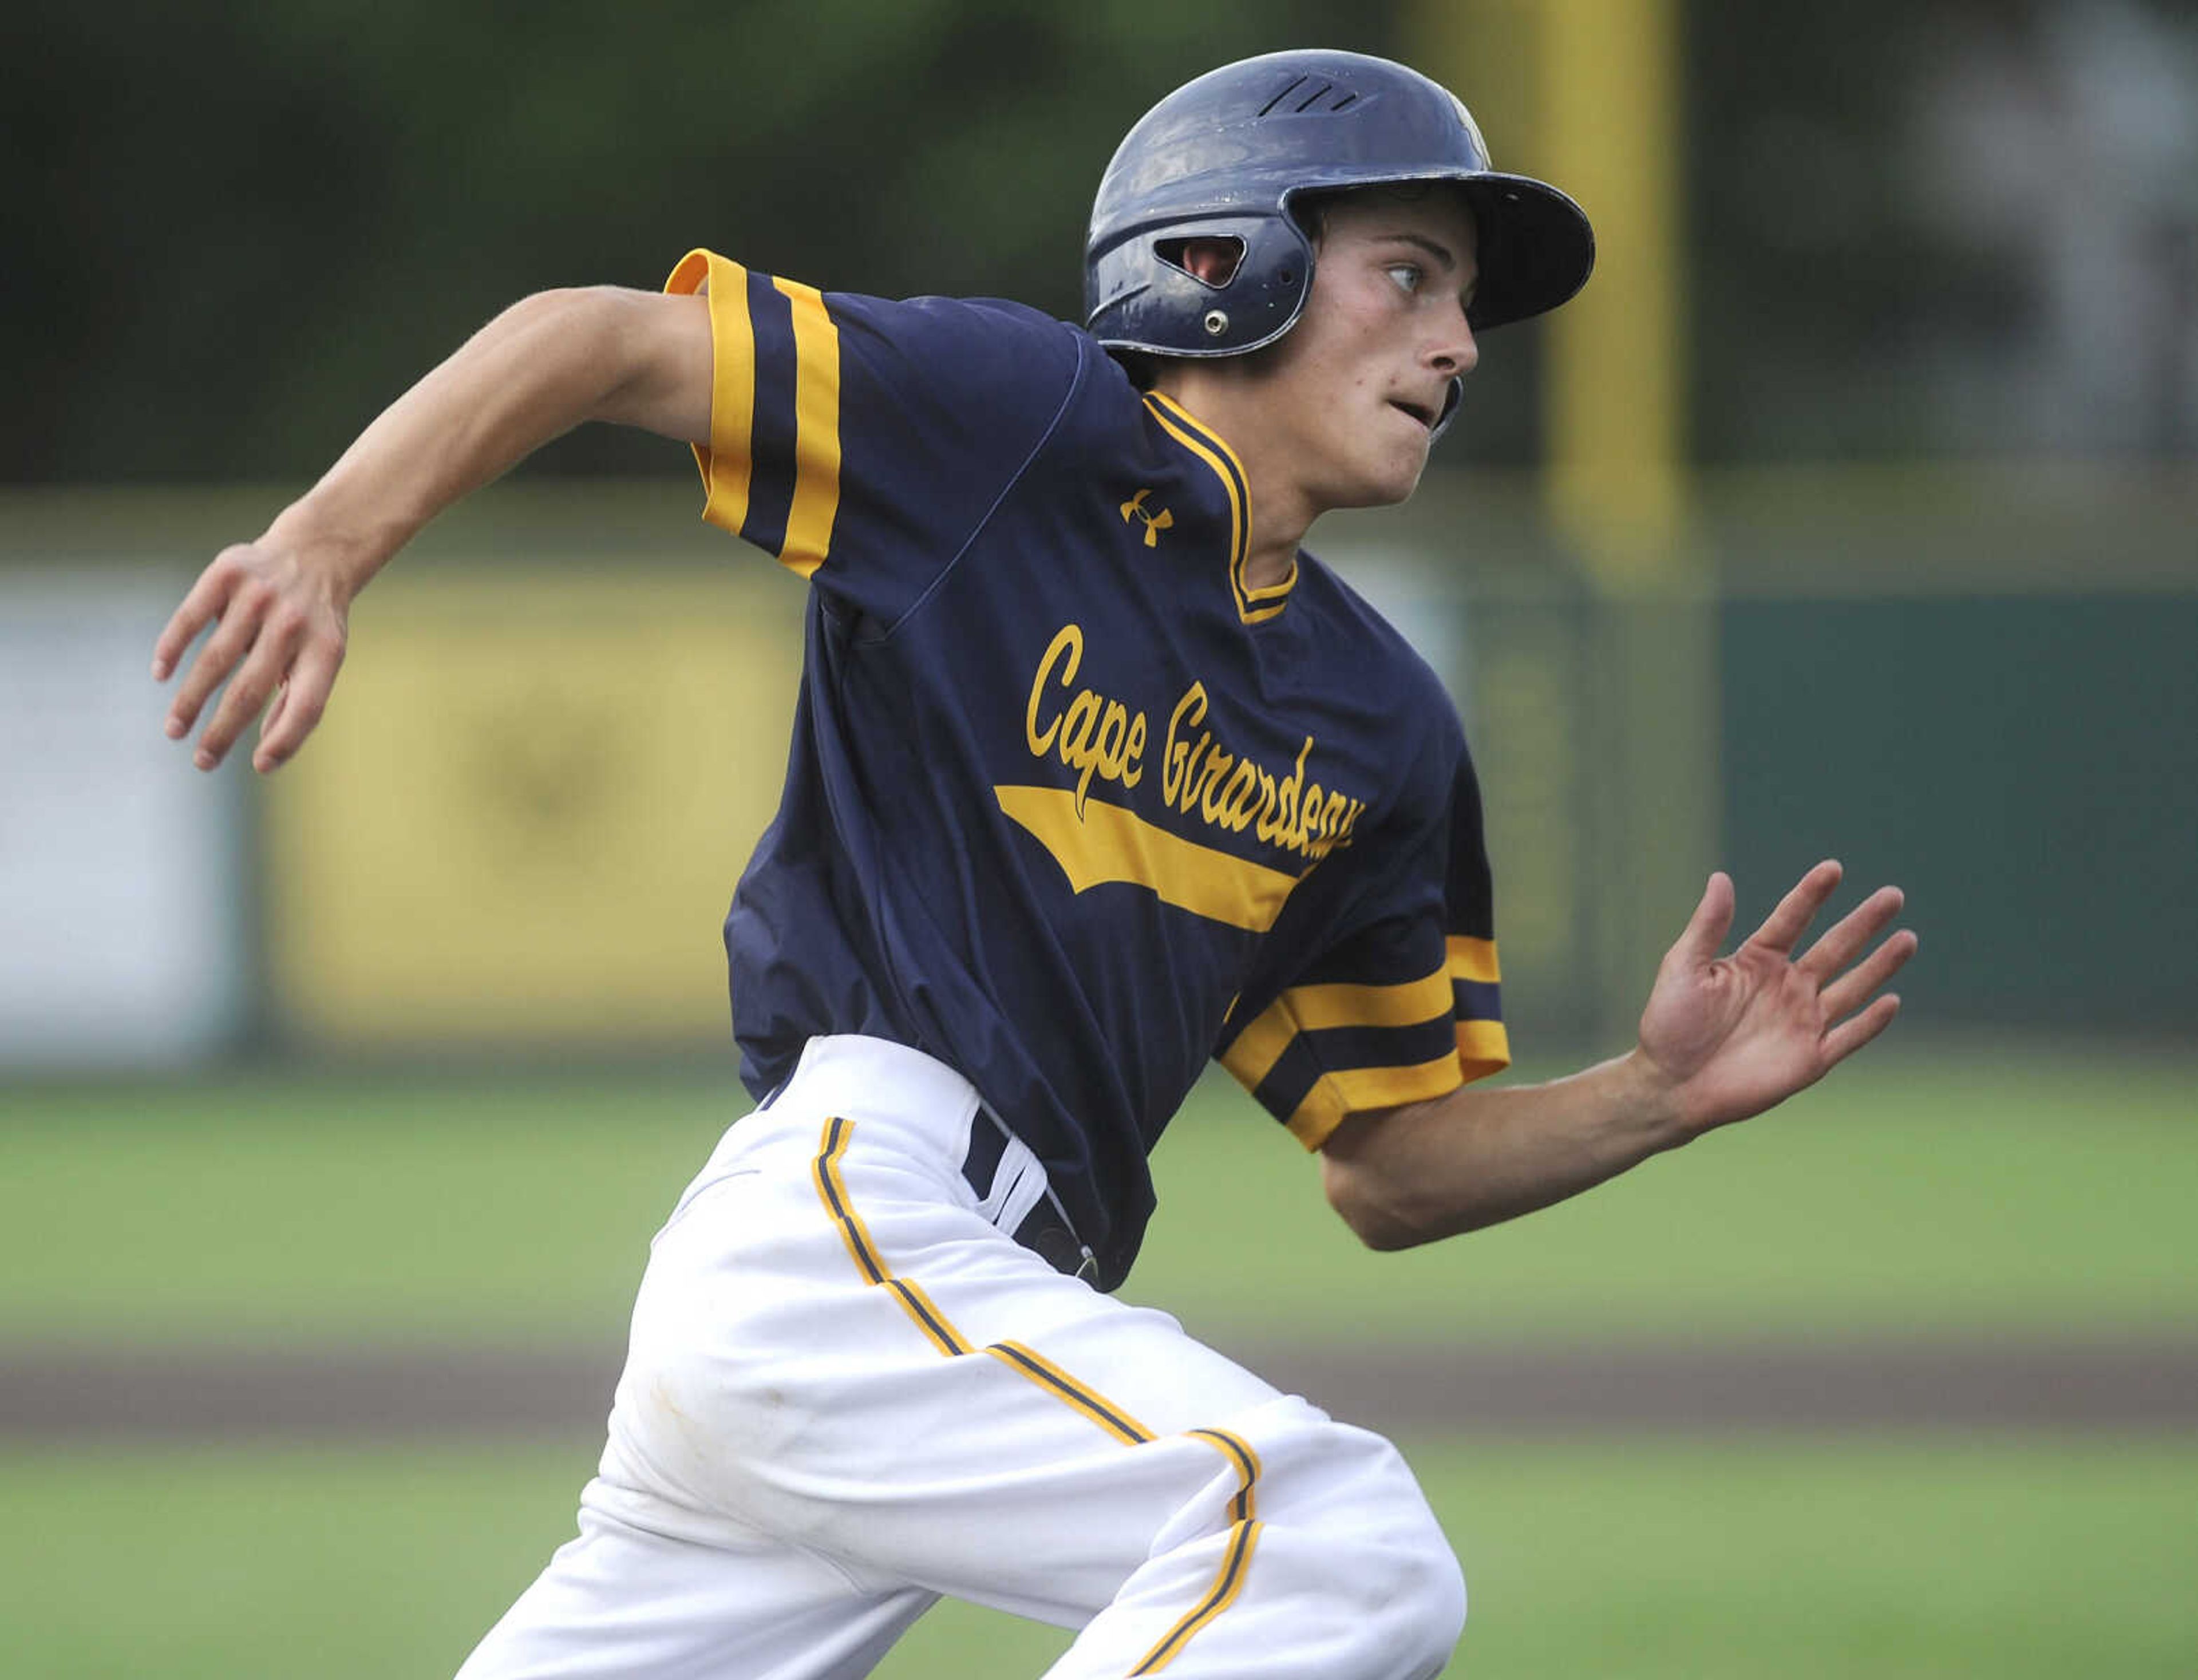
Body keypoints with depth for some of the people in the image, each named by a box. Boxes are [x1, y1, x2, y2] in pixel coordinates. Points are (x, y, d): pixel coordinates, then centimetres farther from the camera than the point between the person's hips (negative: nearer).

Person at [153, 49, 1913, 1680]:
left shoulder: (1380, 729, 18)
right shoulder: (1022, 426, -2)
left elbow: (1388, 1168, 20)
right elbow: (593, 338, -4)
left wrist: (1658, 1097, 3)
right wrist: (324, 545, -19)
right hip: (839, 1219, -8)